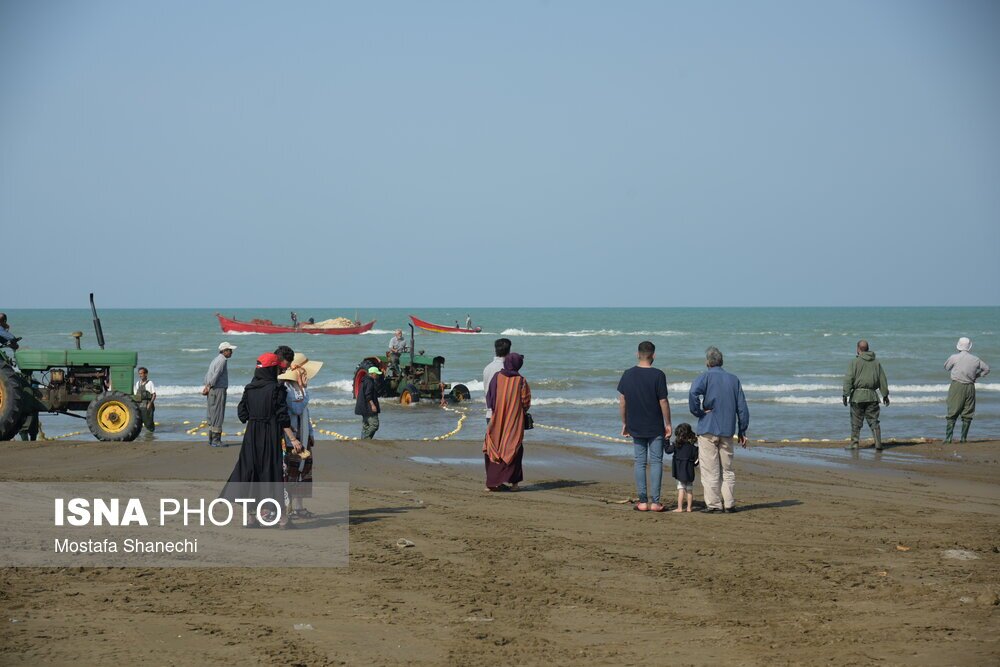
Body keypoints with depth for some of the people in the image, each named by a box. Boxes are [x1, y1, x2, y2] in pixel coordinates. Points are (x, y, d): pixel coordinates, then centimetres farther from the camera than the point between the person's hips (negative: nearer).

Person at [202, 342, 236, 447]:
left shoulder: (216, 360, 19)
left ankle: (211, 438, 17)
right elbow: (216, 375, -19)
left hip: (212, 391, 10)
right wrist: (209, 387, -13)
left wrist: (206, 386, 8)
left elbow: (207, 375, 17)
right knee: (218, 415, -8)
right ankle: (216, 440, -8)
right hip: (218, 389, -10)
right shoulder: (222, 360, -12)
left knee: (212, 415, 12)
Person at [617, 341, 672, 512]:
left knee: (640, 462, 8)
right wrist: (668, 424, -1)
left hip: (635, 427, 3)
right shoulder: (657, 375, -12)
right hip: (655, 427, -3)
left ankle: (642, 501, 7)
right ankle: (654, 501, 0)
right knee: (656, 462, 3)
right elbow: (663, 401, -11)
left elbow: (622, 400, 4)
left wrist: (624, 423, 13)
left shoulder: (628, 375, 0)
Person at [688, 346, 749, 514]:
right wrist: (742, 432, 15)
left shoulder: (705, 377, -3)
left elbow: (693, 393, -24)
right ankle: (729, 503, 9)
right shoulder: (734, 379, 10)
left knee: (710, 470, -1)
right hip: (727, 431, 4)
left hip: (708, 430, -4)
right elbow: (742, 408, 10)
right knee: (727, 470, 11)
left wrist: (698, 412, -10)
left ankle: (713, 504, -1)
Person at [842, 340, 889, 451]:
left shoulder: (855, 362, -4)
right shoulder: (876, 363, 10)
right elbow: (883, 380, 13)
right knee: (874, 421, 5)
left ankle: (854, 444, 6)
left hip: (857, 396, -3)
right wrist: (885, 395, 19)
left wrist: (845, 394, -11)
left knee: (856, 422, 5)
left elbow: (848, 379, -11)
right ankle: (878, 444, -4)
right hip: (872, 396, 3)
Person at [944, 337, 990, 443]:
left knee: (952, 413, -1)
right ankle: (963, 437, 10)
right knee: (967, 414, 11)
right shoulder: (975, 359, 3)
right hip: (970, 387, 2)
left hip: (956, 386, -2)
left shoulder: (954, 357, -5)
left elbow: (946, 367, 12)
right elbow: (986, 369, 14)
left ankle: (948, 437, -10)